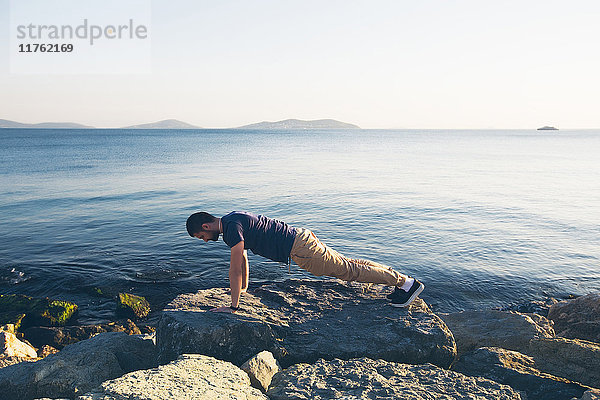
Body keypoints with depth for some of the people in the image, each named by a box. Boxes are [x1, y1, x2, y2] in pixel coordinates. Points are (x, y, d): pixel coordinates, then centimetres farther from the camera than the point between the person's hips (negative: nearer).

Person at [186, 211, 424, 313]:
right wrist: (243, 288, 33)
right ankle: (393, 274, 27)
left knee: (348, 271, -3)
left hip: (300, 249, -9)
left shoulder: (232, 228, -16)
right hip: (301, 239, 9)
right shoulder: (231, 221, 14)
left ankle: (407, 283, 5)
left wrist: (233, 305, -10)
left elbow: (236, 269, -18)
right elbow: (243, 259, 27)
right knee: (344, 264, 17)